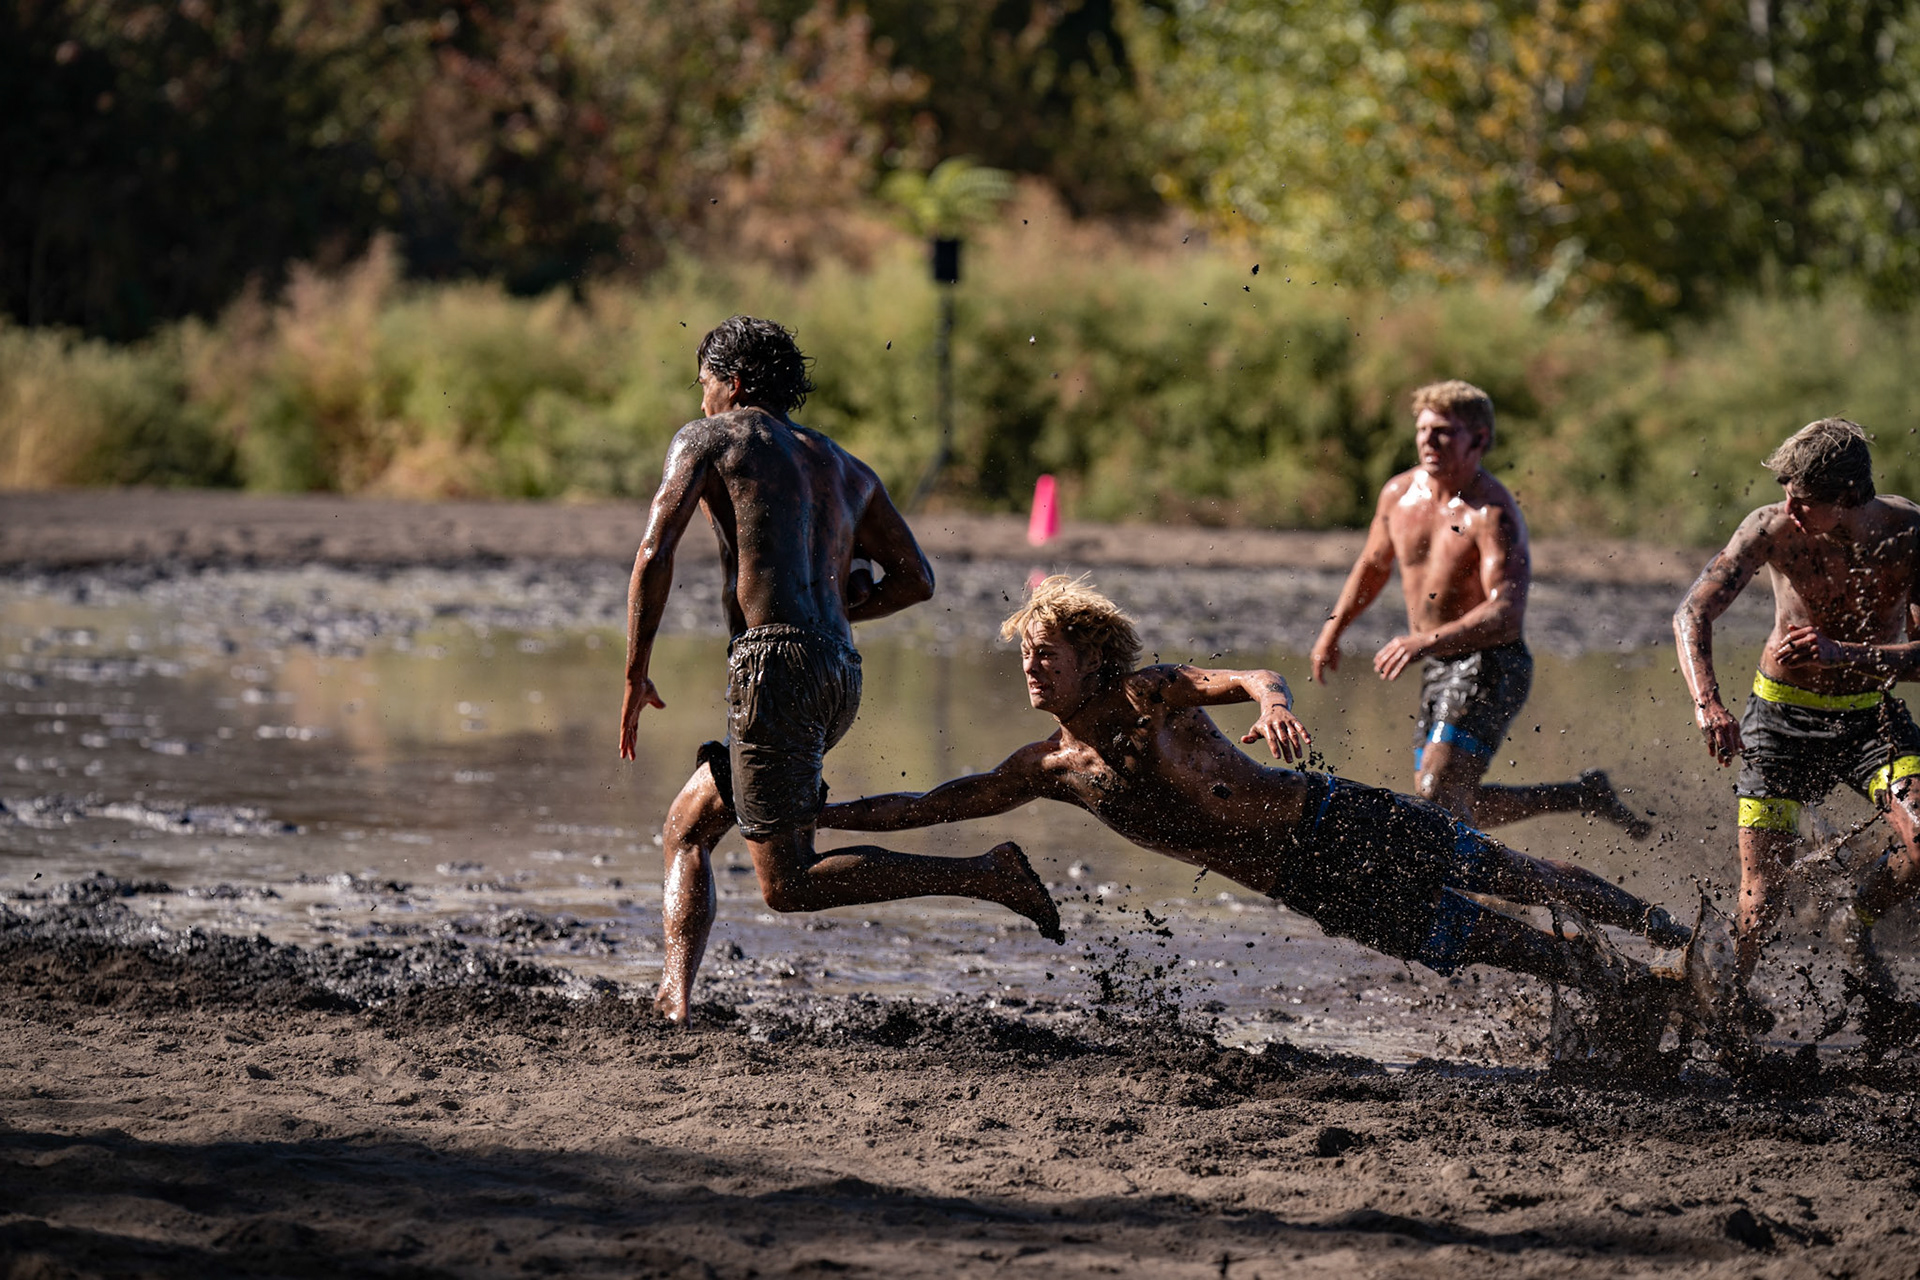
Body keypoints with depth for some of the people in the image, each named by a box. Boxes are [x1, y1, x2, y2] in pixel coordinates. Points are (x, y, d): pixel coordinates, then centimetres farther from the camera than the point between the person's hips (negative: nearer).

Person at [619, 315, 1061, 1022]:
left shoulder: (709, 438, 7)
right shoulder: (844, 467, 24)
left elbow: (653, 554, -4)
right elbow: (916, 580, 25)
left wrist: (636, 675, 1)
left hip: (775, 665, -8)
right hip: (841, 677, 8)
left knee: (789, 884, -8)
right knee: (686, 826, 18)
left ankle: (988, 874, -14)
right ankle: (674, 994, 2)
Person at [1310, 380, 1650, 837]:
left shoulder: (1493, 514, -20)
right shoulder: (1399, 494, 3)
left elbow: (1506, 613, -31)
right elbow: (1374, 565, 24)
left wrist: (1429, 641, -43)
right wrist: (1334, 629, 25)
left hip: (1491, 667, -9)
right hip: (1439, 673, 9)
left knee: (1437, 795, -23)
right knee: (1455, 807, 14)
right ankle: (1585, 796, 29)